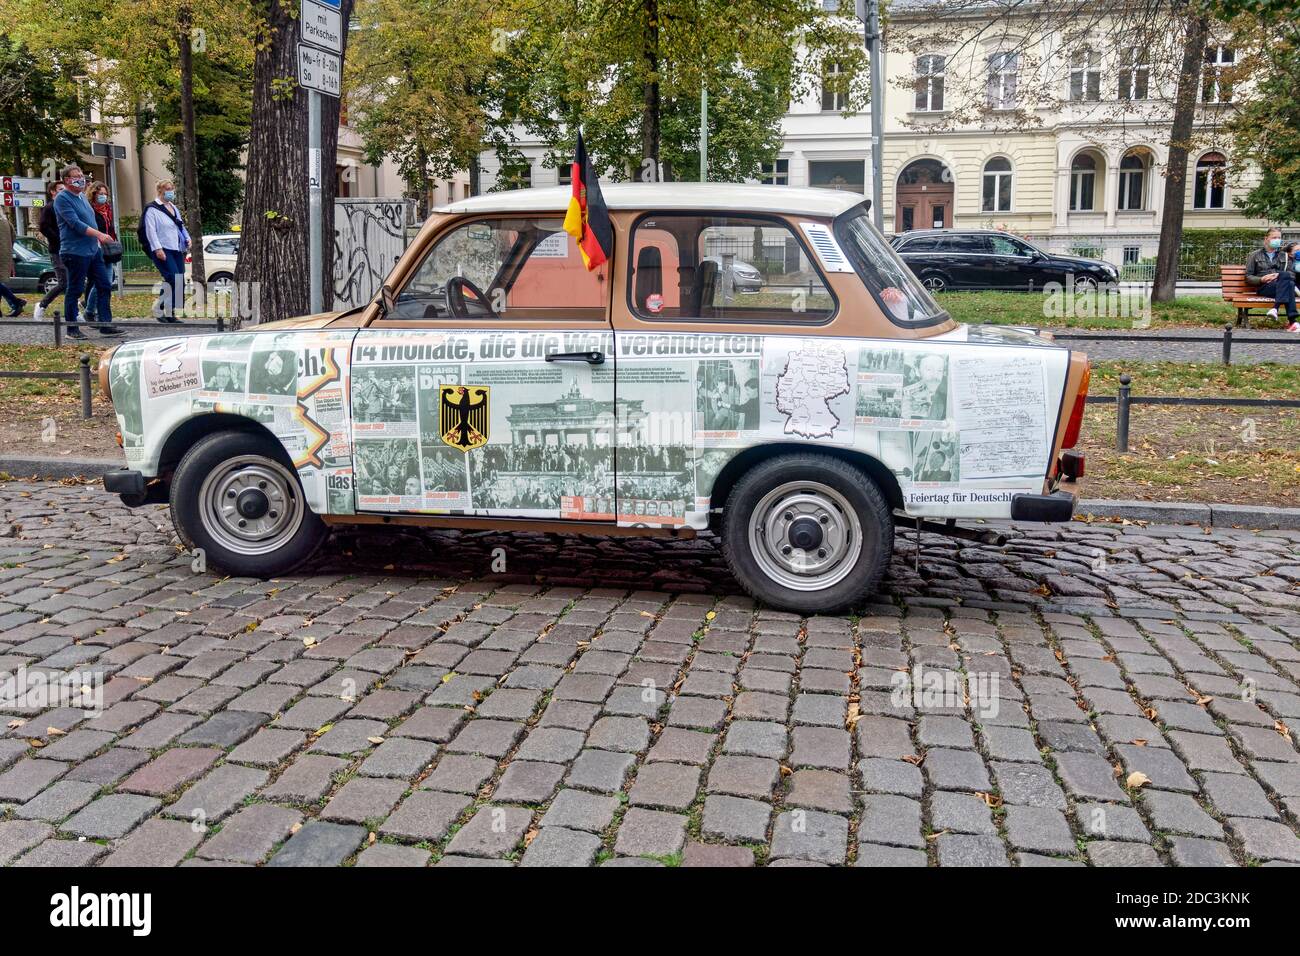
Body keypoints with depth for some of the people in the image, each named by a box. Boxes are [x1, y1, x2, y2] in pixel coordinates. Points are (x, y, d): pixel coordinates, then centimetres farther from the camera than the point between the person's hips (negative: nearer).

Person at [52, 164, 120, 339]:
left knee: (104, 286, 5)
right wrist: (99, 234, -27)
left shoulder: (82, 196, 16)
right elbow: (75, 223, -20)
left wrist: (99, 238, 19)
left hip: (93, 250, 8)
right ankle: (72, 329, 7)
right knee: (74, 291, -1)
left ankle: (106, 324, 8)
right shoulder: (62, 199, -10)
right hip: (75, 252, -8)